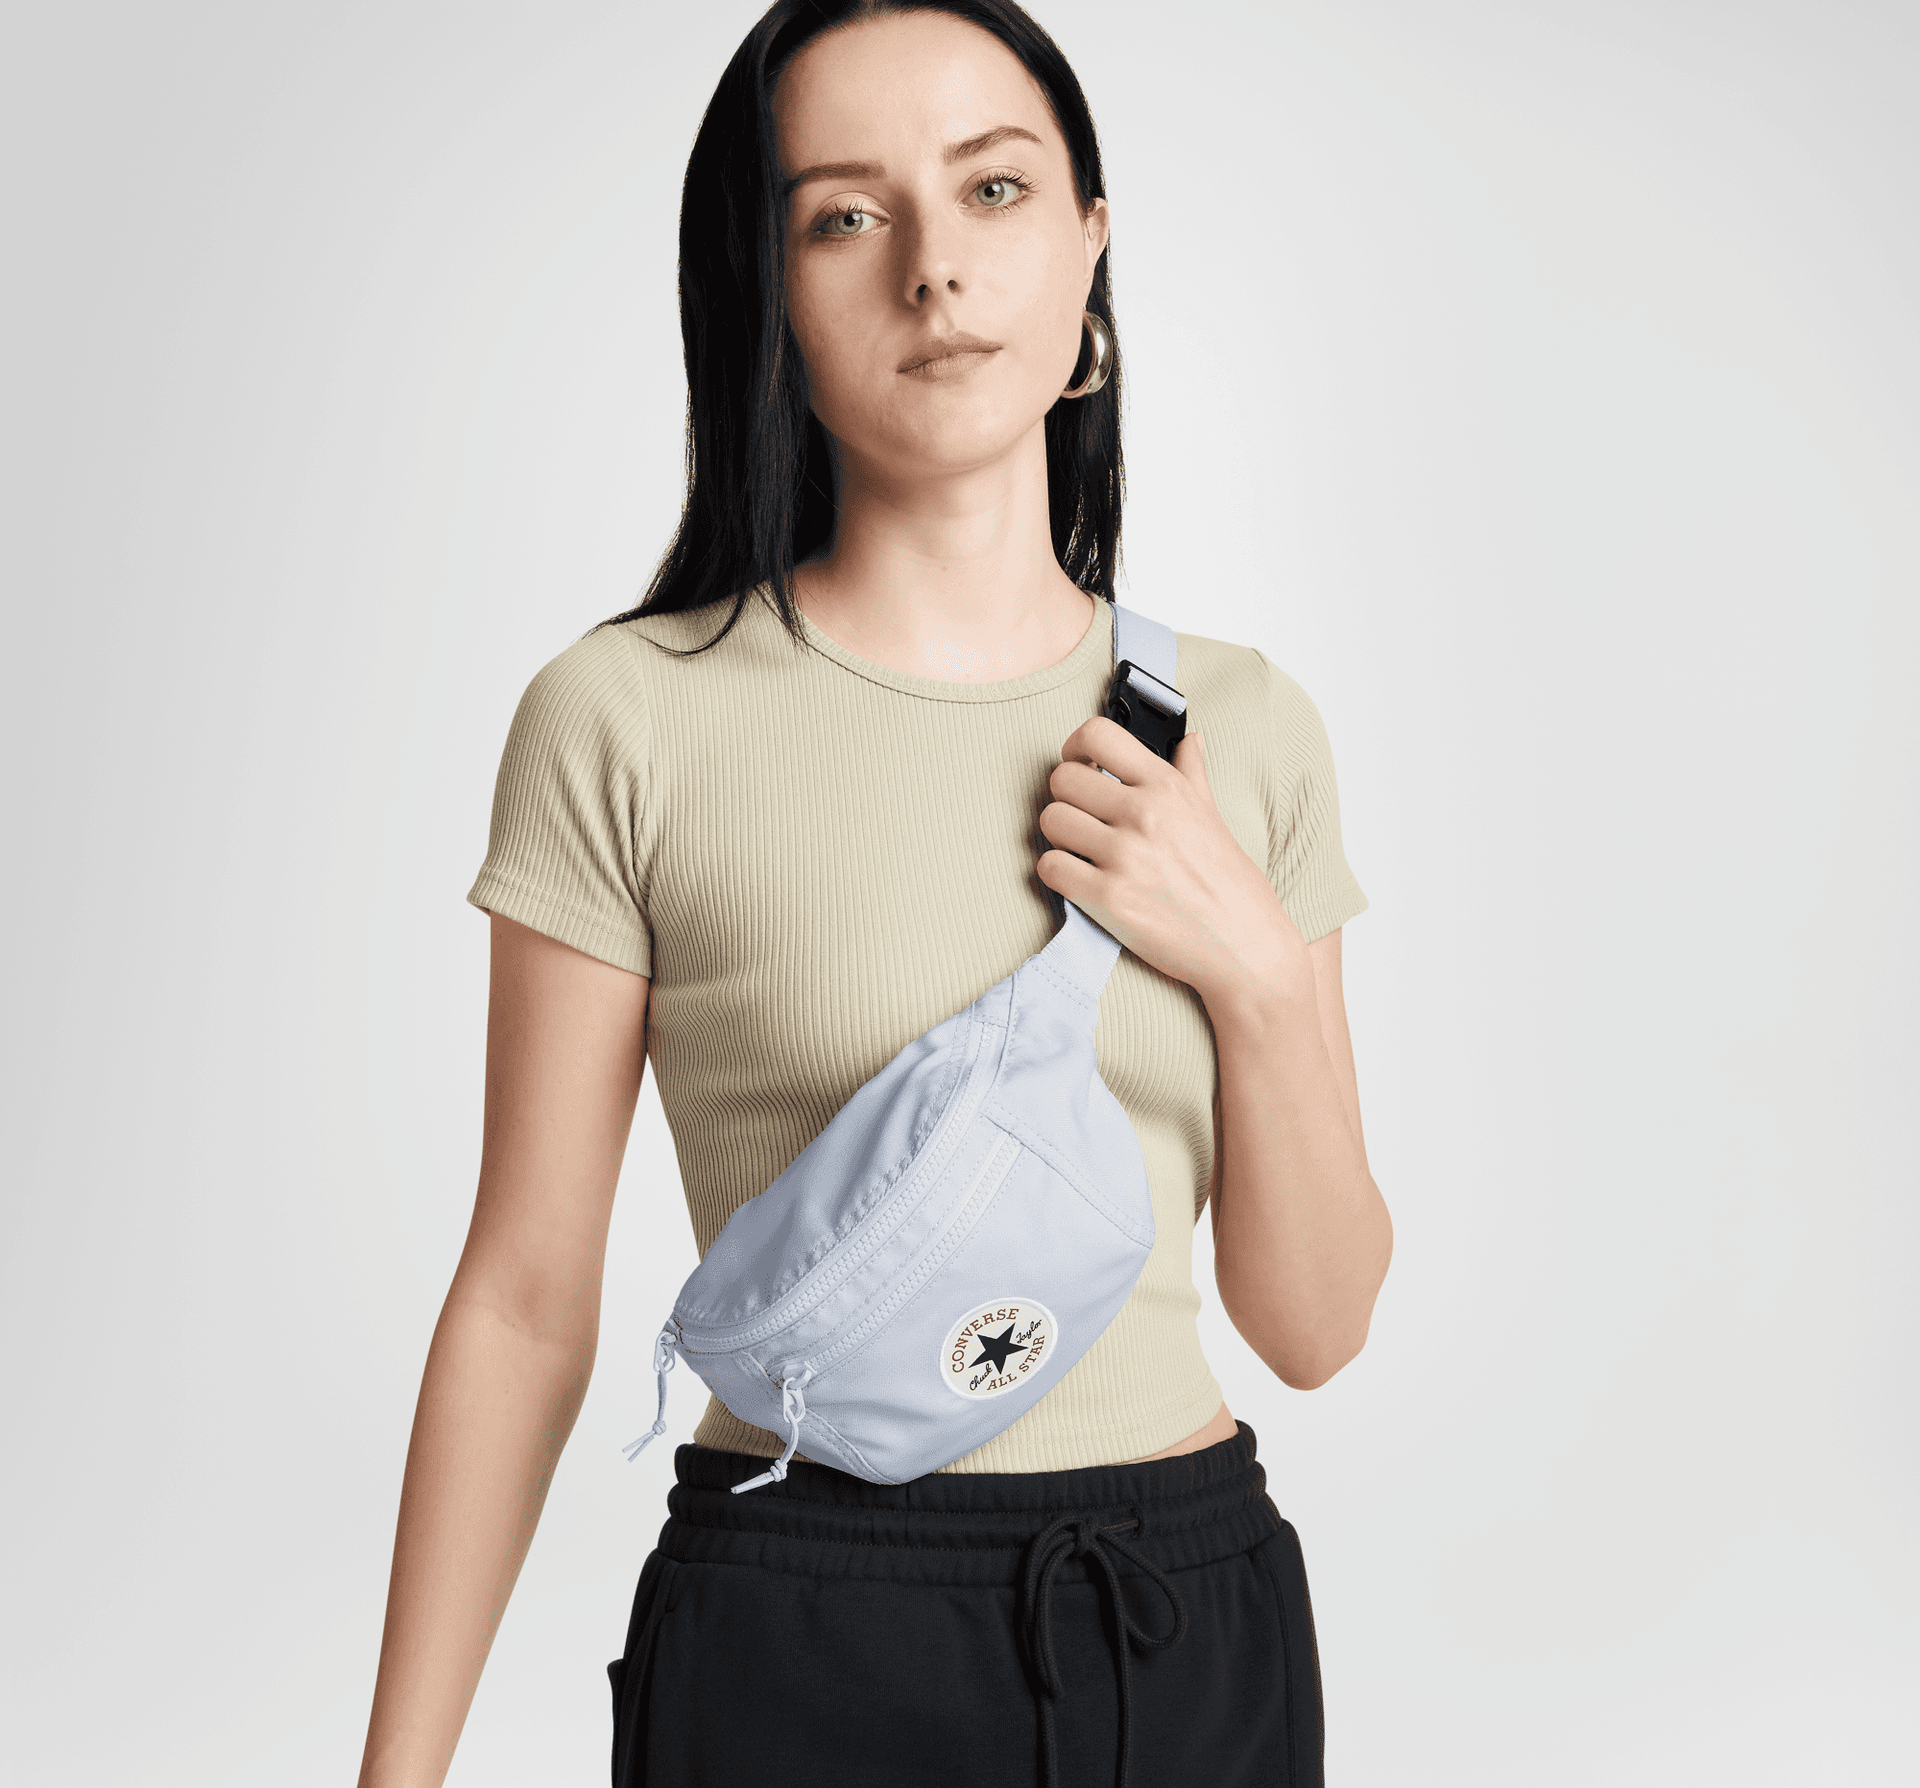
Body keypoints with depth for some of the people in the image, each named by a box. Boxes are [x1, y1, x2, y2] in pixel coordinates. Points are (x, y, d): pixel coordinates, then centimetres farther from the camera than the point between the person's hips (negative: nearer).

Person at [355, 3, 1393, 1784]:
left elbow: (1314, 1327, 3)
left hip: (1203, 1630, 4)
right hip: (799, 1645, -3)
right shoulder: (629, 720, -9)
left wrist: (1251, 967, -12)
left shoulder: (1243, 727, 2)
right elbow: (523, 1298, -5)